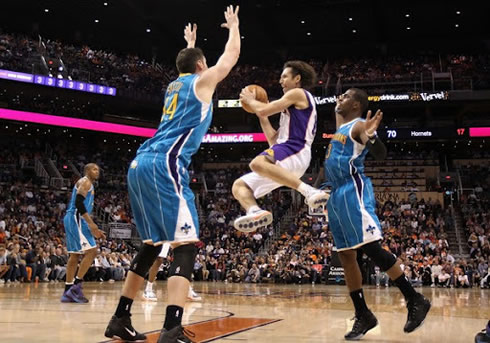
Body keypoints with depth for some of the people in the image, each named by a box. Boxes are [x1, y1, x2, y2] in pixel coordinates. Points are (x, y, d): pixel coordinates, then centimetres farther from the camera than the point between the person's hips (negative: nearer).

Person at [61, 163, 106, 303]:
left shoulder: (88, 184, 26)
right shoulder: (85, 181, -5)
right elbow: (78, 202, -19)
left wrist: (94, 229, 23)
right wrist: (91, 223, -25)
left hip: (72, 219, 11)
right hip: (76, 218, -11)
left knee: (75, 254, 9)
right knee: (91, 251, -13)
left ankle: (68, 291, 10)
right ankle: (76, 287, -13)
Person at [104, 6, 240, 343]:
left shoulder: (175, 84, 28)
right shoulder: (202, 81, 8)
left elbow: (188, 62, 52)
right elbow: (232, 55, 21)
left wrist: (190, 44, 64)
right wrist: (233, 25, 37)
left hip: (141, 165, 9)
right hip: (164, 165, -9)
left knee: (151, 245, 17)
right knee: (186, 245, -13)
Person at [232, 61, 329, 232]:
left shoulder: (298, 93, 6)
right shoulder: (293, 110, 35)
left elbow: (264, 110, -5)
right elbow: (273, 141, 31)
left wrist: (250, 100, 16)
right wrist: (261, 116, 34)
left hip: (295, 151, -10)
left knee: (257, 163, -39)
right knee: (239, 185, 2)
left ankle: (310, 191, -42)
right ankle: (256, 212, -29)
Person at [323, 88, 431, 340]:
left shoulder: (359, 125, -6)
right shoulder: (341, 127, 20)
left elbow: (381, 154, -22)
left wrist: (370, 137, -39)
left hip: (354, 191, -9)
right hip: (336, 194, 9)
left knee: (372, 249, -14)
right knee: (346, 256, 7)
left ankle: (415, 301, -5)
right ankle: (363, 316, 12)